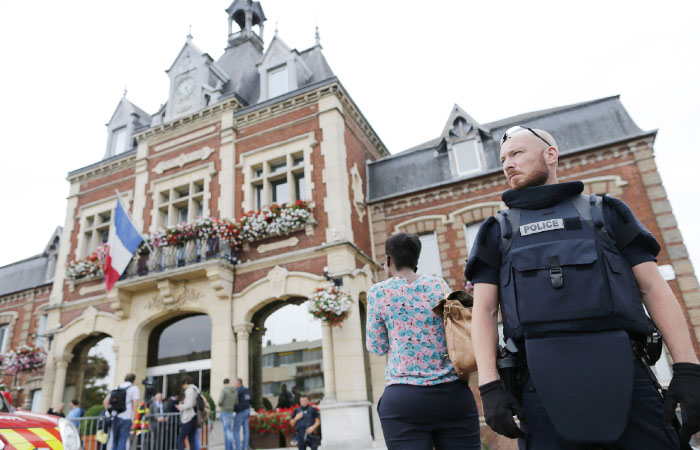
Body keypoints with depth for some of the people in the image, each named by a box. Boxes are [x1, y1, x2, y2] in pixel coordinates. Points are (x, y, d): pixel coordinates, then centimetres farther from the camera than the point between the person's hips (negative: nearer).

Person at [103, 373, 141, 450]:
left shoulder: (116, 388, 15)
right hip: (126, 418, -5)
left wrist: (109, 411, 19)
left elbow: (105, 401, 12)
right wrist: (133, 418, -7)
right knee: (122, 440, -3)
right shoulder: (134, 388, 0)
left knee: (115, 440, 15)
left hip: (115, 417, 5)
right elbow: (135, 403, -11)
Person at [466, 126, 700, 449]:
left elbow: (654, 288, 10)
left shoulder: (605, 212, 17)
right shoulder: (497, 231, 15)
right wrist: (489, 386, -6)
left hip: (623, 376, 1)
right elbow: (484, 311, 6)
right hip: (542, 384, 0)